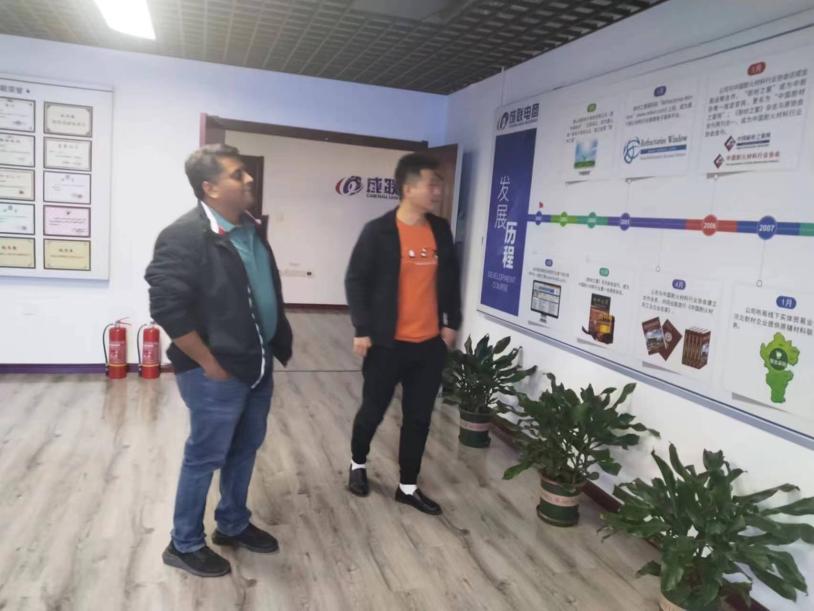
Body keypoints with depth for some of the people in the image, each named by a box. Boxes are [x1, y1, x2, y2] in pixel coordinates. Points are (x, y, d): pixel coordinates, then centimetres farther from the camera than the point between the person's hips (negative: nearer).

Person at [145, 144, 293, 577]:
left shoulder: (252, 229, 8)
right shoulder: (185, 236, -19)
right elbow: (168, 307, -22)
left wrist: (279, 344, 14)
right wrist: (208, 362, -17)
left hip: (257, 365, 8)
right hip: (216, 373, -8)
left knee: (244, 449, 20)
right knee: (205, 456, 7)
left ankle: (233, 525, 41)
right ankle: (185, 544, 29)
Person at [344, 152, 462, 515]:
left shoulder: (441, 230, 5)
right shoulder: (379, 231, -11)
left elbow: (450, 278, 13)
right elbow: (356, 281, -8)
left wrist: (451, 322, 8)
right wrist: (362, 330, -12)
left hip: (431, 344, 5)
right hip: (388, 343, -4)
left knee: (419, 418, 11)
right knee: (373, 411, 12)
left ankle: (408, 487, 27)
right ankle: (358, 464, 40)